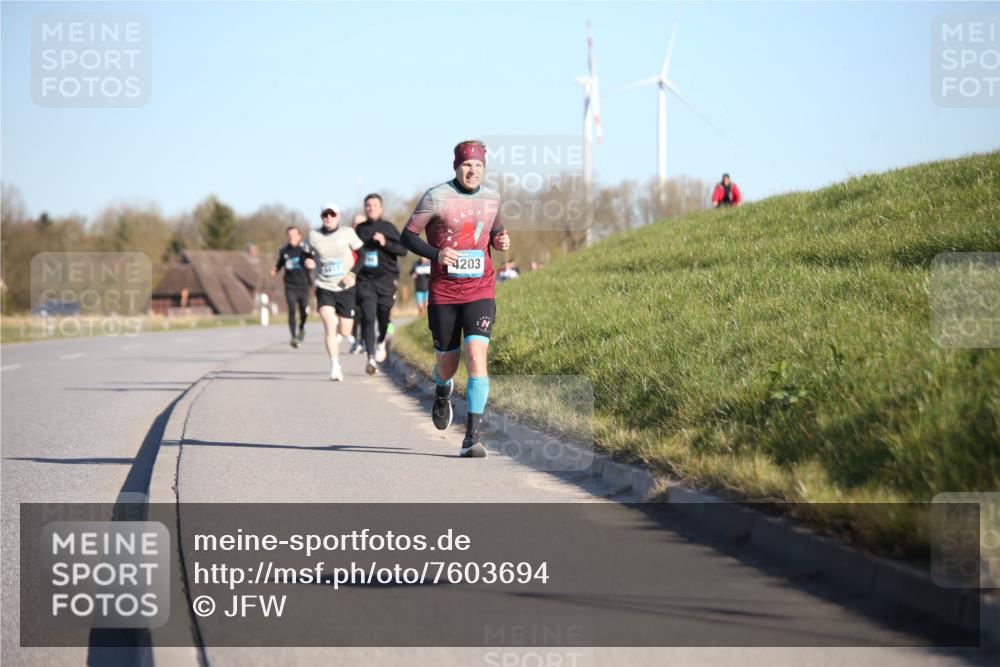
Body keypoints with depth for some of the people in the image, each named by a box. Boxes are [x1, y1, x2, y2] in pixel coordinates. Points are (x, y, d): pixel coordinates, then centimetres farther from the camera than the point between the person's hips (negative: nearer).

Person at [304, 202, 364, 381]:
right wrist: (308, 262, -11)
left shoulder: (347, 233, -3)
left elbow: (361, 254, 3)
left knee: (345, 332, 6)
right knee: (329, 326, -19)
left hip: (345, 288, 1)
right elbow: (307, 256, 12)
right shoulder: (313, 236, -1)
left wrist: (352, 273, -10)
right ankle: (335, 366, -16)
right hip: (324, 288, -1)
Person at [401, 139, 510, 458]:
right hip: (443, 291, -1)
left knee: (477, 354, -17)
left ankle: (473, 435, -17)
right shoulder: (436, 197, -6)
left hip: (480, 291, 1)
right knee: (448, 361, 9)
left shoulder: (491, 198, 6)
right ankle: (442, 394, 49)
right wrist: (436, 254, -18)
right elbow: (408, 235, -2)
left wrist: (500, 241, 1)